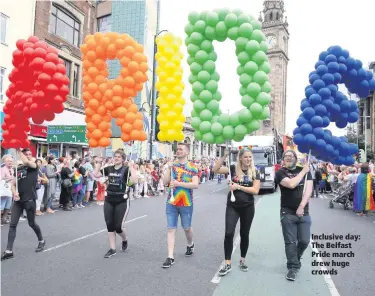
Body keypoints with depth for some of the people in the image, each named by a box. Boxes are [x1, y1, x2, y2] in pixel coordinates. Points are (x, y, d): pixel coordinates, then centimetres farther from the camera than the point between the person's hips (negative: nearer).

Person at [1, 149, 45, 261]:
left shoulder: (34, 166, -1)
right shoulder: (18, 169, 11)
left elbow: (26, 161, -23)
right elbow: (13, 184, 12)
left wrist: (19, 150, -9)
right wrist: (14, 192, -10)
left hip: (30, 200, -4)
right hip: (18, 200, 4)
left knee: (32, 223, 9)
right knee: (12, 225, -1)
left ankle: (41, 241, 32)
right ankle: (9, 251, 3)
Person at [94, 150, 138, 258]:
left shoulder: (126, 169, -8)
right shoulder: (109, 168, 6)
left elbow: (135, 180, -23)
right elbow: (96, 174, 5)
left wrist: (131, 167, -24)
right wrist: (98, 163, 1)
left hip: (122, 201, -5)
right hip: (109, 200, 5)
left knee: (118, 226, -4)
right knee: (109, 225, 6)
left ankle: (125, 240, 29)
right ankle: (112, 249, 19)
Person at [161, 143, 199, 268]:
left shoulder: (192, 167, -5)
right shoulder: (172, 165, 4)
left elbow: (195, 185, -16)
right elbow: (165, 182, -3)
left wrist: (178, 183, -22)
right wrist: (168, 167, -14)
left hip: (186, 203, -2)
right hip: (171, 202, 2)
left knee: (187, 228, 15)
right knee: (171, 229, 1)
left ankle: (190, 245, 45)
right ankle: (170, 257, 6)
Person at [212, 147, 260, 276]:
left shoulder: (255, 172, -3)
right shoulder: (233, 168, -4)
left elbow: (255, 190, -12)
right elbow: (215, 169, -14)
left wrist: (238, 186, -19)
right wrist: (224, 156, -22)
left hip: (248, 207, 1)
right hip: (232, 206, -1)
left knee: (244, 234, 13)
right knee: (229, 233, -9)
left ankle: (242, 260, 31)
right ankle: (227, 264, 3)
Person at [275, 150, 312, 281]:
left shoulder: (306, 171, 7)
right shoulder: (280, 173, -1)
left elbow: (309, 189, -5)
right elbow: (291, 184, -20)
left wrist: (301, 206, -16)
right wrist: (303, 171, -10)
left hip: (304, 213, 3)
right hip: (287, 213, -2)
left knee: (304, 241, 6)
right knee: (290, 242, 1)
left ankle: (294, 259, 34)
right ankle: (293, 267, 15)